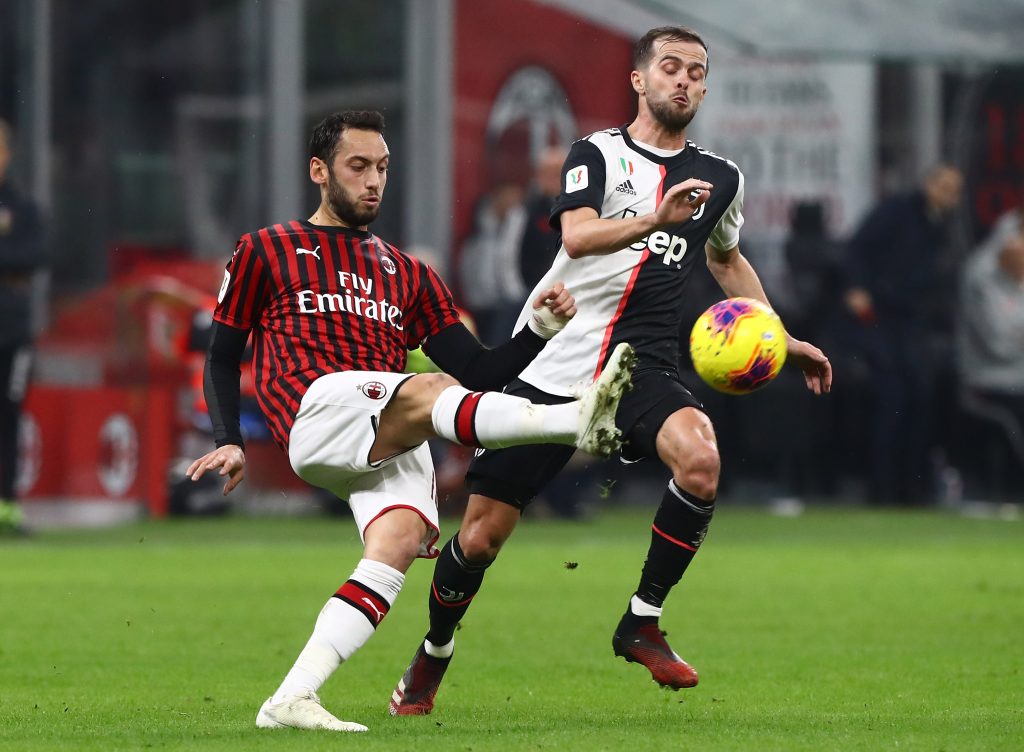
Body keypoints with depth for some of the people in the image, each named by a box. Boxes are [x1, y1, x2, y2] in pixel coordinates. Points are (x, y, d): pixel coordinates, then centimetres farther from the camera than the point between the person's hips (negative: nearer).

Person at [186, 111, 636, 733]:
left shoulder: (410, 277, 30)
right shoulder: (267, 251, 21)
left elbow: (476, 372, 23)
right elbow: (223, 355, 21)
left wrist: (540, 331, 7)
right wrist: (229, 441, 5)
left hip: (392, 444, 4)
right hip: (318, 413, -4)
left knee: (401, 539, -27)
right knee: (429, 391, -33)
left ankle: (291, 699, -31)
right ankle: (577, 420, -56)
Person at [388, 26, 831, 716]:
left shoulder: (722, 178, 13)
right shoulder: (599, 153, 0)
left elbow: (726, 257, 33)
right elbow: (577, 237, -20)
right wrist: (655, 219, -35)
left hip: (643, 368, 2)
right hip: (555, 362, -2)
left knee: (701, 458, -32)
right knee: (482, 534, -1)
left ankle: (642, 623, -15)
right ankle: (432, 658, 28)